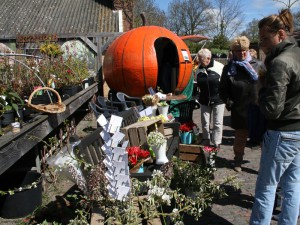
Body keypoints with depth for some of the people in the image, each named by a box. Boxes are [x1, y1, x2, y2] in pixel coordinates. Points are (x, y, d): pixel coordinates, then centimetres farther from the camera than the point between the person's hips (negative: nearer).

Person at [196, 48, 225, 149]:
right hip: (204, 99, 4)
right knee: (205, 122, 12)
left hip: (218, 99, -4)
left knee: (217, 123, 4)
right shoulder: (198, 69, 1)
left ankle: (216, 143, 15)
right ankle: (206, 140, 27)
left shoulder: (219, 67, -13)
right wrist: (200, 95, 12)